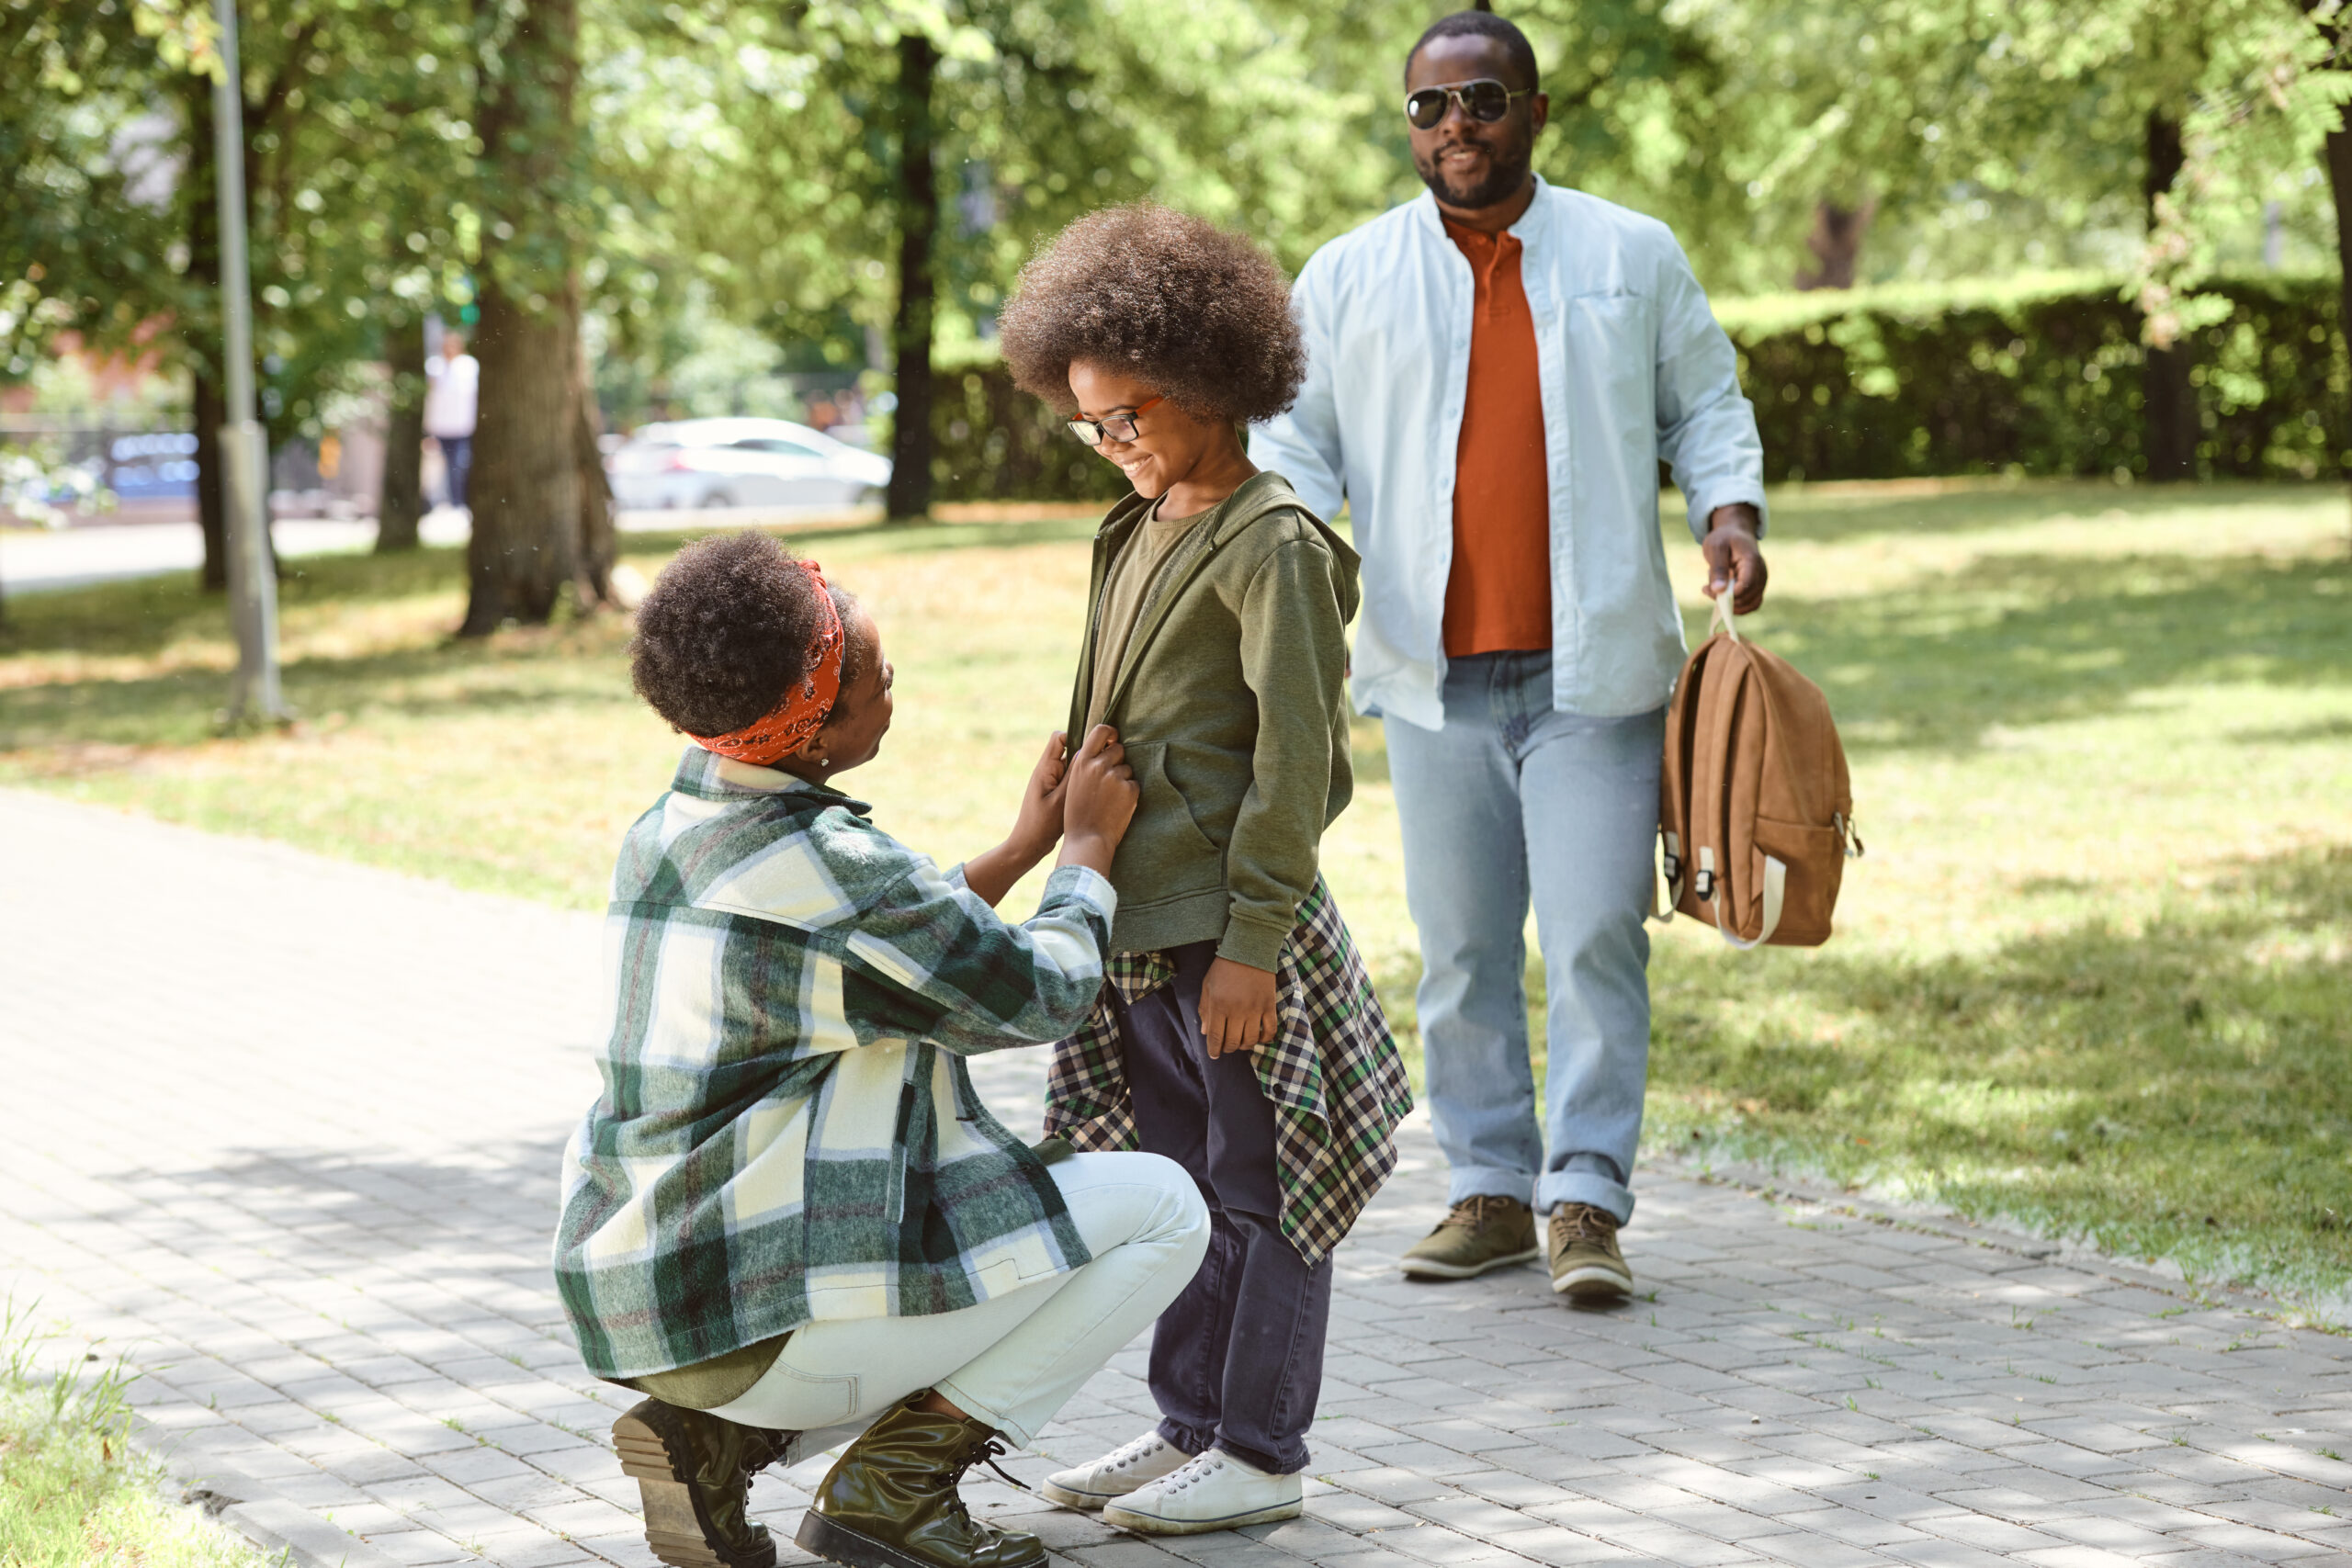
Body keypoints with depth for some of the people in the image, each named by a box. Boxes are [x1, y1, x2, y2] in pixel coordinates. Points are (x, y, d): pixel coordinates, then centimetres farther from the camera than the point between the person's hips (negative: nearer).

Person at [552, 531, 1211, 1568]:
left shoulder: (674, 828, 9)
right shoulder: (830, 869, -20)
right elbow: (1035, 997, -5)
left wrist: (1022, 848, 22)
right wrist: (1089, 850, 11)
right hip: (769, 1310, -9)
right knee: (1162, 1209, 1)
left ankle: (716, 1434, 13)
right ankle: (893, 1483, -2)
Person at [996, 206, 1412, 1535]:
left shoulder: (1272, 544, -13)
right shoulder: (1144, 527, 13)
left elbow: (1298, 755, -17)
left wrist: (1251, 938, -19)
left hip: (1229, 925, -9)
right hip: (1139, 921, 9)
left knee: (1259, 1189, 1)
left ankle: (1260, 1454, 7)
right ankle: (1192, 1427, 25)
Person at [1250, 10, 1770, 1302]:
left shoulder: (1634, 257, 8)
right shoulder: (1348, 278, 8)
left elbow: (1703, 406, 14)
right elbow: (1294, 441, 8)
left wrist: (1730, 512, -4)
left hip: (1596, 670, -1)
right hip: (1432, 674, 1)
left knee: (1595, 939, -8)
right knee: (1460, 950, 6)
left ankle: (1588, 1200, -2)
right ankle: (1490, 1189, 17)